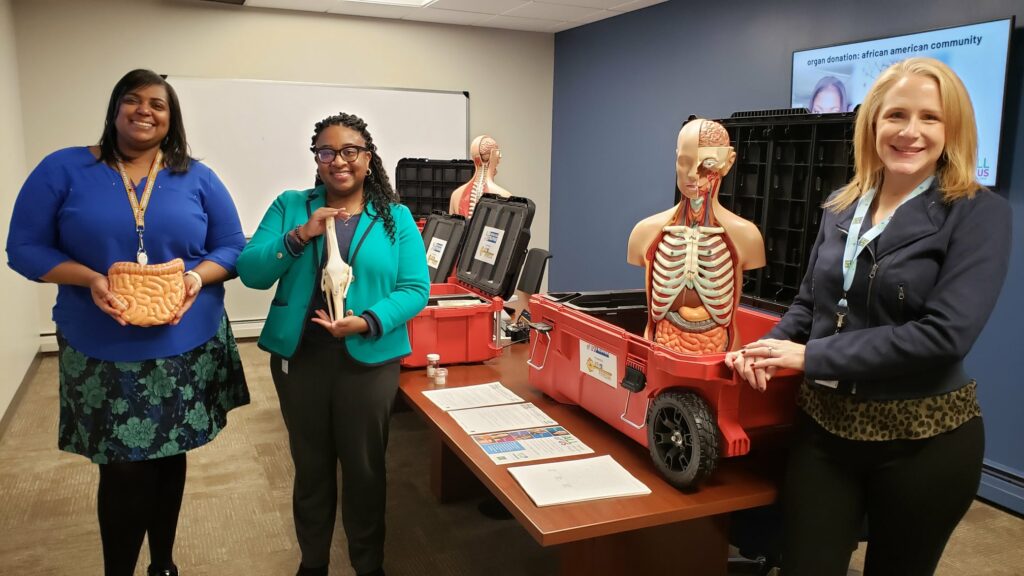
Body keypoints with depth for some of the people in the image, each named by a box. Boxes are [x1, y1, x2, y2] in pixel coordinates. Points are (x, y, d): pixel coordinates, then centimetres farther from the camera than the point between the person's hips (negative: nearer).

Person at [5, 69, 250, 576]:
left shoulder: (197, 178, 3)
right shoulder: (64, 169, -2)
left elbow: (233, 248, 4)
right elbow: (24, 249, -2)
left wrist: (198, 276, -17)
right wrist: (90, 279, -19)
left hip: (186, 349, 2)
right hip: (103, 355, -2)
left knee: (170, 458, 16)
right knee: (124, 470, 1)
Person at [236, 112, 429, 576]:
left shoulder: (397, 218, 0)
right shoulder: (290, 206, 3)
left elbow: (415, 288, -6)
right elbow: (251, 272, -4)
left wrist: (366, 322, -21)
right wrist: (301, 235, -19)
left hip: (369, 359, -1)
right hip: (298, 357, 1)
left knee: (365, 467, 11)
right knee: (310, 464, 15)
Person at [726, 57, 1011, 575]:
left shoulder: (979, 213, -11)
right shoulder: (842, 206, 4)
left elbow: (945, 334, -21)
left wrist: (812, 356, -20)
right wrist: (766, 350, -10)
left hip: (922, 439, -3)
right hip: (823, 424, 4)